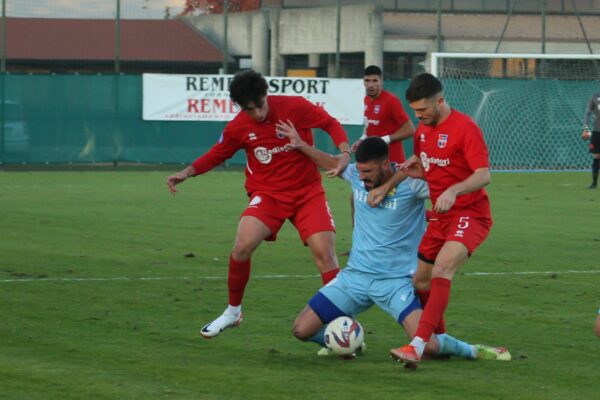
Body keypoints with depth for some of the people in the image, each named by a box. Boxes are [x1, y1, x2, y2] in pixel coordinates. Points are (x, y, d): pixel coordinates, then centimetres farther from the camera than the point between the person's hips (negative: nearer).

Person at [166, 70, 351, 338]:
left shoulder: (295, 107, -13)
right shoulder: (238, 127, -7)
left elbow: (331, 124, -1)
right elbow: (217, 154, 10)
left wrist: (345, 153, -17)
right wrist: (187, 172, -4)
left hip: (308, 191, -1)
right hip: (268, 193, 1)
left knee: (324, 253, -14)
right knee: (243, 246, -21)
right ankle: (233, 311, 1)